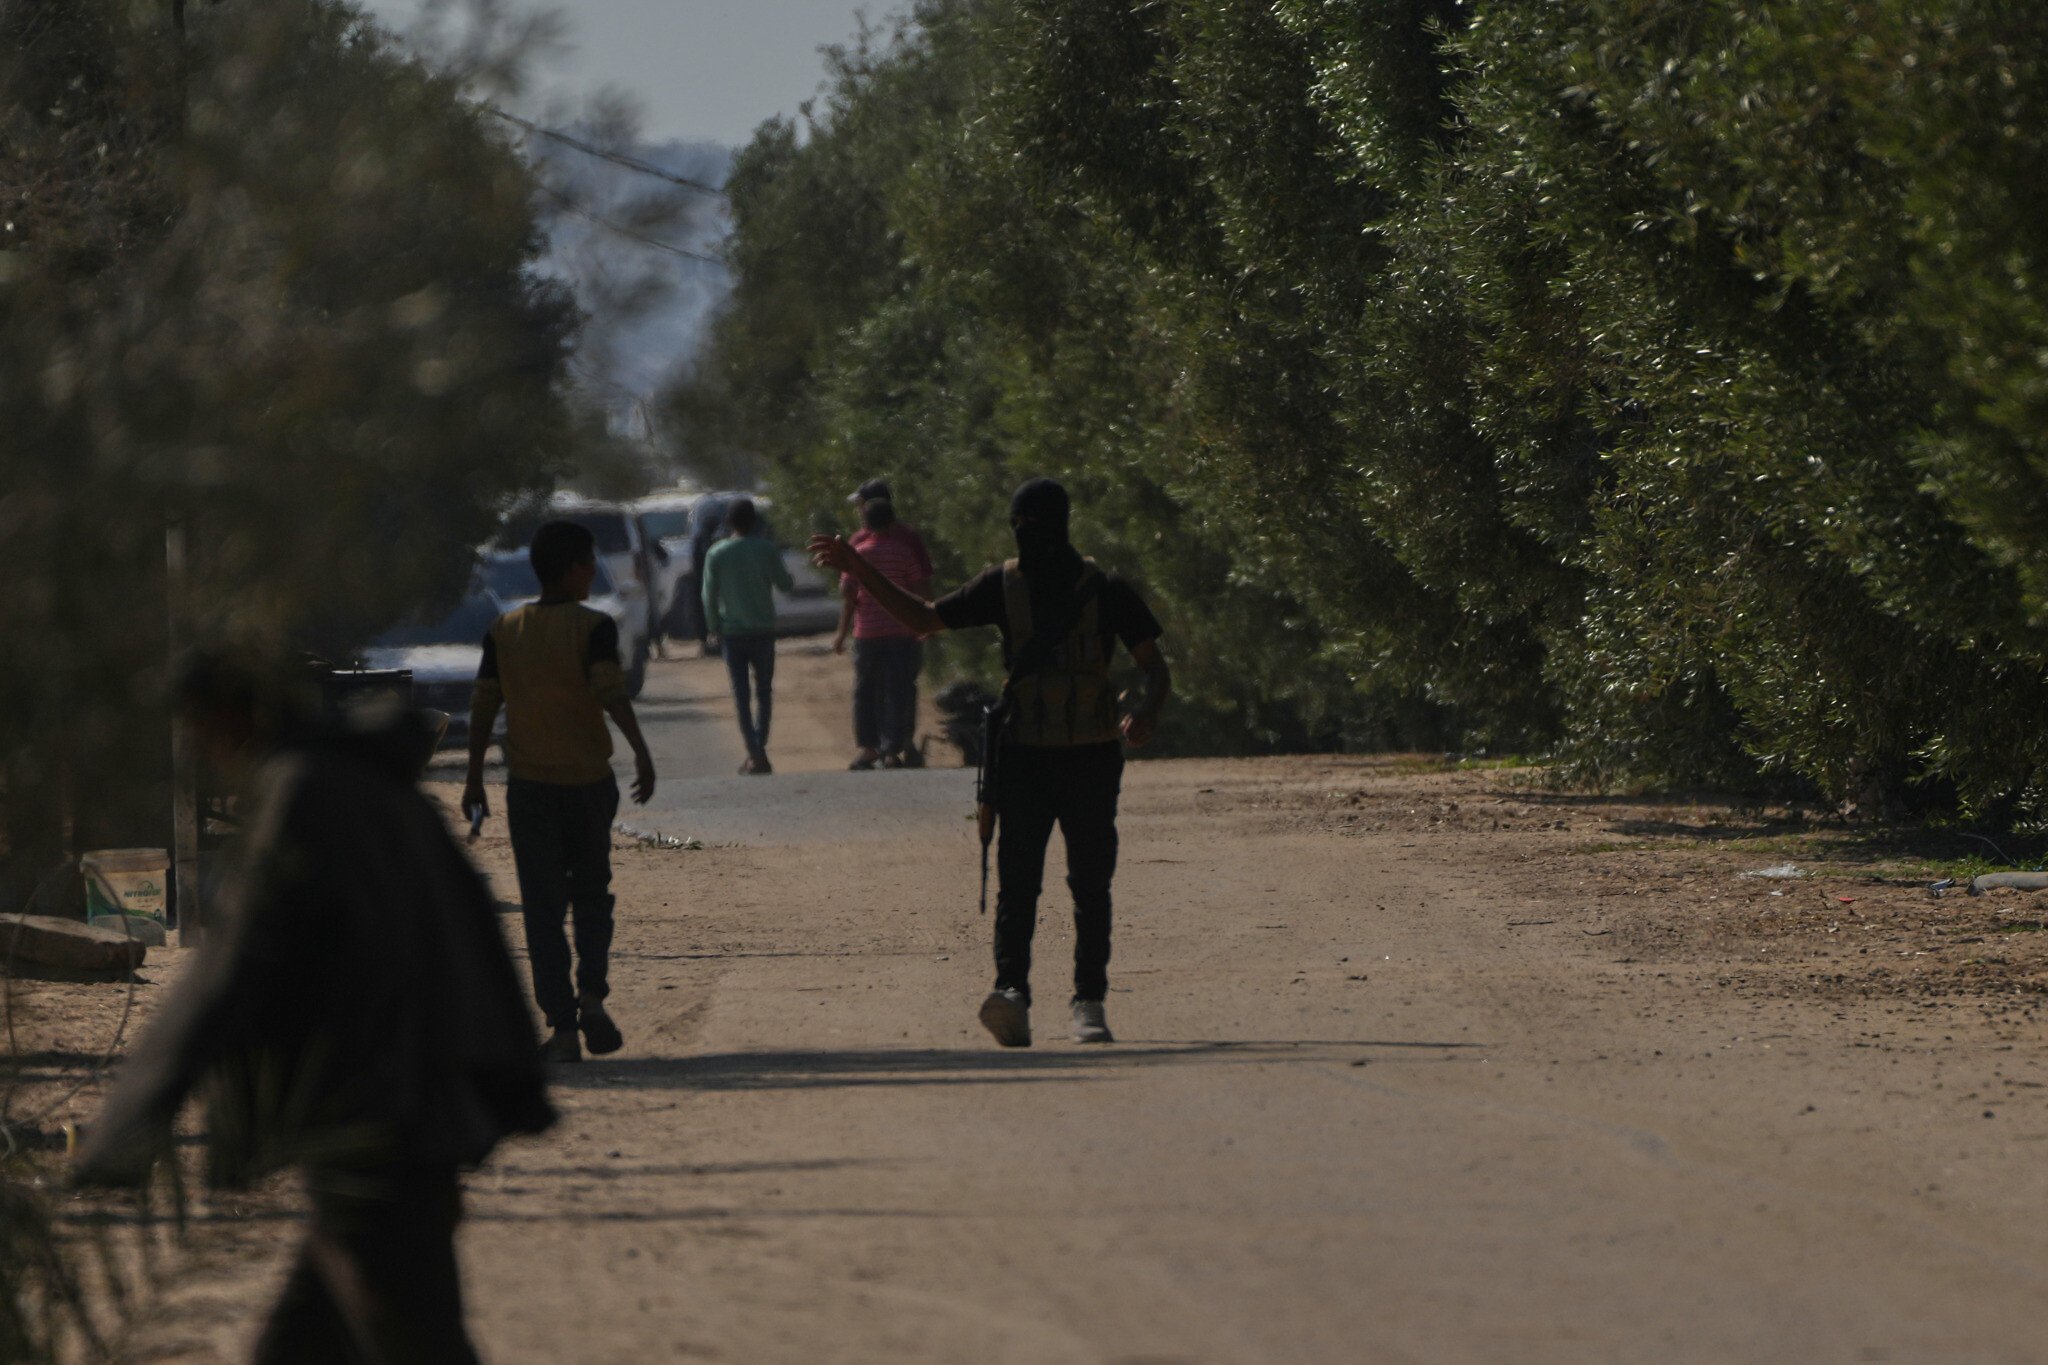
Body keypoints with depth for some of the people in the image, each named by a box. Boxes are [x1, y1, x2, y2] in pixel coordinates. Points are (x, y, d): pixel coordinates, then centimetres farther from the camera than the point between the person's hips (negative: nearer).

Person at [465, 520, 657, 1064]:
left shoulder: (504, 631, 3)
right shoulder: (594, 627, -6)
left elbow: (483, 706, 4)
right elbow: (611, 691, -20)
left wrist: (475, 778, 10)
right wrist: (641, 752, -25)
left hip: (528, 783, 1)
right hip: (588, 776, -1)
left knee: (543, 906, 2)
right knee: (592, 893, 17)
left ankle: (561, 1024, -6)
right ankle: (592, 993, -2)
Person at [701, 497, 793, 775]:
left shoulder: (717, 554, -3)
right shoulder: (766, 549, -5)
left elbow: (710, 596, -3)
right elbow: (786, 584, 3)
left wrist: (714, 628, 7)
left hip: (732, 634, 0)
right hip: (762, 631, 0)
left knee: (741, 695, 4)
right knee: (764, 692, 12)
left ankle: (754, 754, -5)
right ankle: (759, 748, 2)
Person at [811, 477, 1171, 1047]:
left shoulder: (1105, 591, -1)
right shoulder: (1004, 586, 7)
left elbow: (1155, 667, 0)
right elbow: (925, 619, 16)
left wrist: (1147, 710, -22)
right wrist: (862, 572, 8)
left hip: (1091, 758, -1)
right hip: (1024, 757, 1)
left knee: (1091, 886, 1)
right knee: (1016, 879, -12)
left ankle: (1089, 1001, 9)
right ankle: (1012, 991, -23)